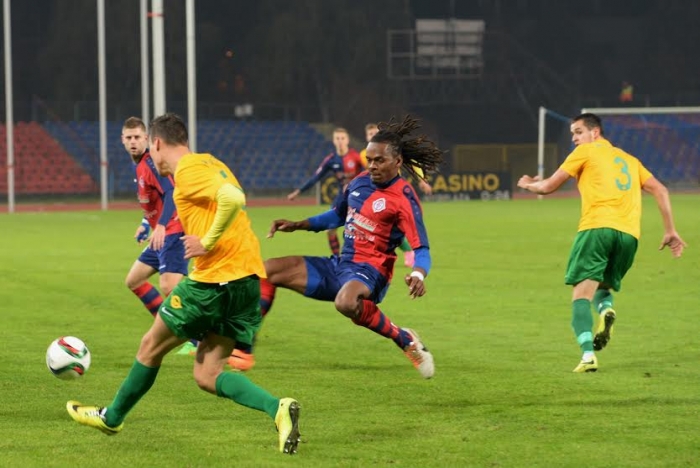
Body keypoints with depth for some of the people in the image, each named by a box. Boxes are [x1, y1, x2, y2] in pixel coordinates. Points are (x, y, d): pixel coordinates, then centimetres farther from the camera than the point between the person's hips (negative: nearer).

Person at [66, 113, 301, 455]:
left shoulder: (187, 169, -10)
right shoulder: (210, 164, 20)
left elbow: (233, 197, -26)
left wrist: (207, 242, -18)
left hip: (215, 278, -9)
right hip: (247, 278, 9)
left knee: (151, 346, 13)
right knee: (206, 375, 8)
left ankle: (112, 417, 32)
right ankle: (277, 408, -13)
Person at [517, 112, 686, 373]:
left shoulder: (586, 151, 13)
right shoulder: (629, 160, 29)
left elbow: (548, 187, 13)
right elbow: (659, 190, 18)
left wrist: (528, 184, 34)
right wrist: (670, 231, 17)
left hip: (597, 226, -5)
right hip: (629, 234, 5)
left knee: (582, 293, -7)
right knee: (603, 286, 22)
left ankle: (588, 355, -27)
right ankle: (606, 309, -15)